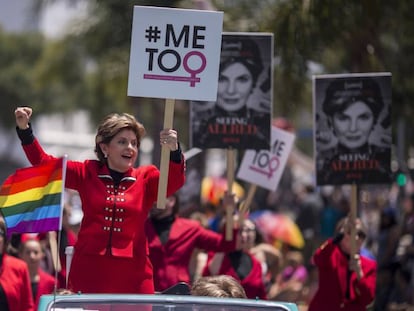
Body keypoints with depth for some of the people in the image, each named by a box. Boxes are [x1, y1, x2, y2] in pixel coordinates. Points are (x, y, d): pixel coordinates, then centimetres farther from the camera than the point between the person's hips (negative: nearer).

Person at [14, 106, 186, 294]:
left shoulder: (147, 178, 8)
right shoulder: (87, 173, 10)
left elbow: (174, 182, -10)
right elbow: (43, 163, 9)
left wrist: (174, 152, -30)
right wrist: (24, 130, -3)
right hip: (88, 271, 1)